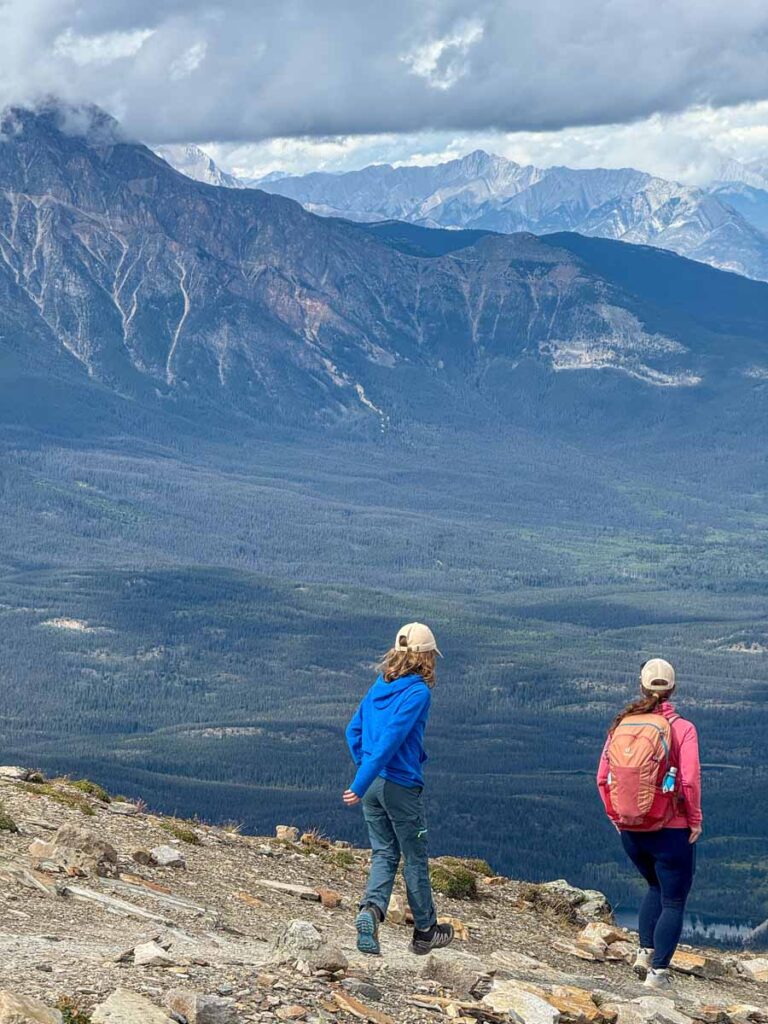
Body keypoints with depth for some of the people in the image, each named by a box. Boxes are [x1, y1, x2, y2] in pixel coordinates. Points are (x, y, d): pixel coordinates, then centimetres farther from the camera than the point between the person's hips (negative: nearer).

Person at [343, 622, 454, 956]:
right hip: (402, 785, -6)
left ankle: (371, 908, -16)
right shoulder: (418, 692, -14)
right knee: (415, 859, 9)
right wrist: (361, 785, -21)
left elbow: (353, 731, 12)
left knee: (384, 854, 11)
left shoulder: (378, 688, 8)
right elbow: (391, 739, -20)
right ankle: (425, 932, 21)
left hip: (372, 786, 6)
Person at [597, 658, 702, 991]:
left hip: (630, 830, 4)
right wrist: (695, 820, -4)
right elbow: (690, 781, -18)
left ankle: (645, 952, 18)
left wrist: (617, 817, 12)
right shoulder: (681, 728, -12)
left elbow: (602, 779, 0)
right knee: (674, 901, 8)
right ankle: (658, 972, 4)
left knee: (656, 888, 27)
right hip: (671, 830, -4)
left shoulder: (621, 725, 0)